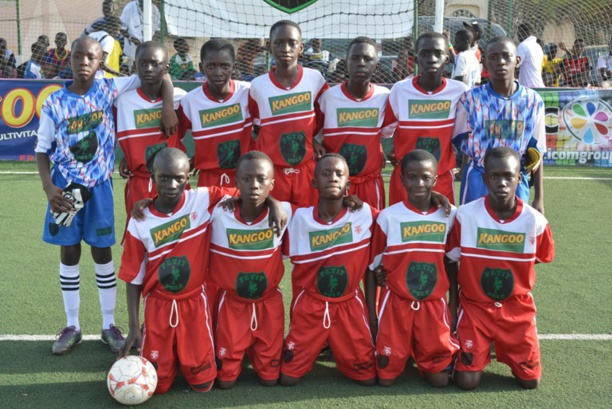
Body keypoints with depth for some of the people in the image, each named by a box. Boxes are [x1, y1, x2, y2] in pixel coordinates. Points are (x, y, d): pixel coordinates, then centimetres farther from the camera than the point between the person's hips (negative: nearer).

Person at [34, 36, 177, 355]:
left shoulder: (109, 89, -5)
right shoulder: (55, 102, -5)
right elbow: (42, 150, 1)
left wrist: (168, 108, -17)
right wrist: (48, 186, -12)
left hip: (99, 184, 0)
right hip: (65, 185, 0)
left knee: (102, 252, 7)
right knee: (68, 253, 8)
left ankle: (109, 325, 19)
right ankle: (72, 326, 21)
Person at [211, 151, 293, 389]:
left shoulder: (283, 212, -15)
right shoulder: (218, 214, -20)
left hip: (269, 302, 1)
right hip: (232, 302, -1)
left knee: (269, 379, 8)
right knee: (225, 380, 6)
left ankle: (254, 351, 40)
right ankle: (237, 352, 39)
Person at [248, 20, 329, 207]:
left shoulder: (315, 79, -2)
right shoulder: (258, 85, -3)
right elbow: (258, 129, 9)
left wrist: (311, 139, -2)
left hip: (307, 169, 1)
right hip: (272, 170, -1)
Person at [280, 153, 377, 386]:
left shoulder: (365, 214, -10)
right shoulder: (299, 218, -11)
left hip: (349, 305, 1)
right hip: (309, 305, 0)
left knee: (368, 377, 3)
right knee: (288, 378, 1)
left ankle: (341, 354, 34)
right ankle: (312, 350, 33)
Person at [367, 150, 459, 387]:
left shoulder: (449, 216, -2)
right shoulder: (388, 217, -8)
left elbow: (452, 265, 6)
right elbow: (371, 267, -1)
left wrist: (454, 308, 7)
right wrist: (371, 312, -2)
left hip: (434, 304, 1)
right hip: (396, 303, -1)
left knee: (439, 378, -2)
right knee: (385, 377, 0)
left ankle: (421, 353, 29)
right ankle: (402, 351, 31)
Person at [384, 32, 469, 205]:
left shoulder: (459, 91, -6)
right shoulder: (400, 89, -7)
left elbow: (461, 134, 7)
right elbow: (386, 128, 7)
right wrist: (393, 152, -3)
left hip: (443, 180, 1)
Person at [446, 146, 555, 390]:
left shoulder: (535, 221, -14)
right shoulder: (465, 215, -16)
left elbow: (543, 258, 7)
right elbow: (450, 263, -5)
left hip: (518, 308, 1)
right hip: (475, 305, -1)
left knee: (530, 380, 3)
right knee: (467, 381, -7)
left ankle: (505, 349, 33)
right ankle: (482, 349, 26)